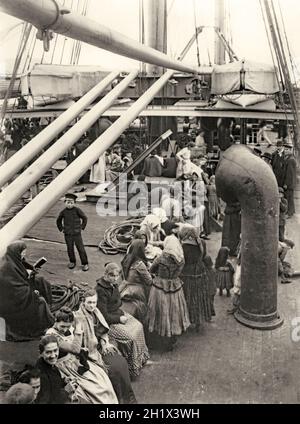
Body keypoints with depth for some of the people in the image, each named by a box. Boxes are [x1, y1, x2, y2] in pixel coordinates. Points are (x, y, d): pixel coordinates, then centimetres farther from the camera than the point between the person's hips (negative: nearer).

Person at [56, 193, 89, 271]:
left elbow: (84, 218, 1)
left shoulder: (77, 210, -10)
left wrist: (82, 227, 0)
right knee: (70, 249, 11)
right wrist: (61, 229, 9)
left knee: (81, 249, 0)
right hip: (68, 234, 2)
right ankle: (72, 262, 29)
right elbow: (58, 221, 15)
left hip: (77, 234, -2)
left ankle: (85, 264, 10)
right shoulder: (63, 212, -3)